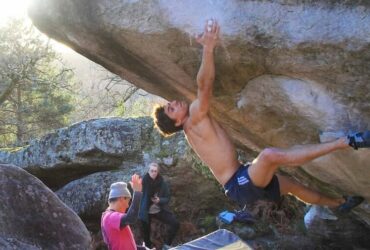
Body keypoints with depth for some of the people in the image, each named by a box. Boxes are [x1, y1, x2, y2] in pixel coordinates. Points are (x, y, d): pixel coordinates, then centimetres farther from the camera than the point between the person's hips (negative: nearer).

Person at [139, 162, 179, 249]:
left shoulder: (162, 183, -8)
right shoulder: (144, 182, -16)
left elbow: (167, 198, -3)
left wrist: (159, 200, -21)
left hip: (159, 210, 2)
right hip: (147, 212, -2)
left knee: (175, 224, -8)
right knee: (146, 232, 8)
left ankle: (167, 244, 10)